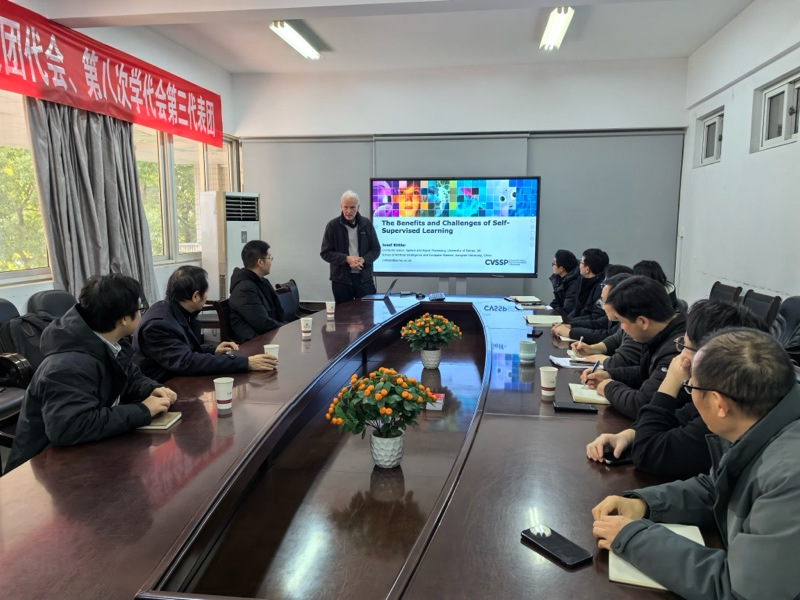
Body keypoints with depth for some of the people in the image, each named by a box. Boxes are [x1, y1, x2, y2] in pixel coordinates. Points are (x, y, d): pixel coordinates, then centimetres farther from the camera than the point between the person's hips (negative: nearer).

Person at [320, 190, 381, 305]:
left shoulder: (367, 224, 5)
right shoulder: (333, 226, -1)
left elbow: (376, 249, 7)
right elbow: (325, 253, -1)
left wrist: (363, 260, -13)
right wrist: (347, 259, -16)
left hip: (364, 278, 1)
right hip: (341, 279, -1)